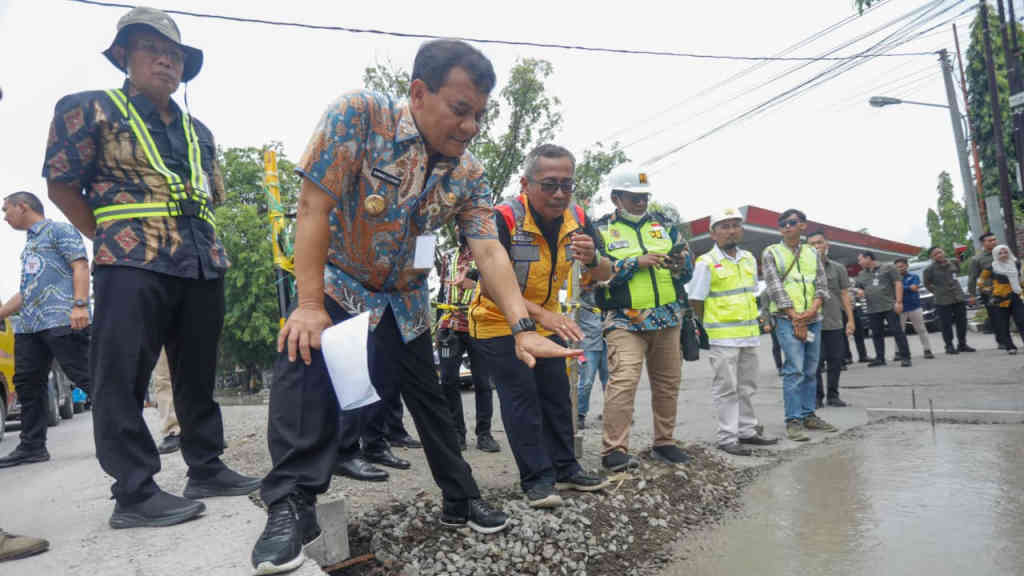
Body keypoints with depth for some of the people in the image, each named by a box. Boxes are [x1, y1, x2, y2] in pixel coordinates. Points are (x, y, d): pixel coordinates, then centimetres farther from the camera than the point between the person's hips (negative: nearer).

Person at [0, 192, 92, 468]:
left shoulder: (58, 230, 3)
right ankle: (32, 446, 14)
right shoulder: (29, 244, 29)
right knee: (27, 383, 7)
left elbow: (80, 265, -12)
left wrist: (80, 305, -23)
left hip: (61, 320, -9)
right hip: (28, 325, 9)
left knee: (86, 376, -13)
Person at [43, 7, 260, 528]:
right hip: (133, 264, -6)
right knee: (123, 378, -5)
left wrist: (200, 241, 11)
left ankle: (206, 469, 20)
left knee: (198, 374, 10)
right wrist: (111, 243, -3)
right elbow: (61, 184, 0)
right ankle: (134, 493, 1)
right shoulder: (90, 109, 4)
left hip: (203, 265, 6)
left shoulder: (198, 131, 19)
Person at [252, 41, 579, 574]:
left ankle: (460, 499, 25)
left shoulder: (468, 174, -11)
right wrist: (310, 306, -28)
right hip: (338, 283, -3)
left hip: (405, 298, 4)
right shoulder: (358, 116, -24)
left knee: (428, 397, 8)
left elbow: (489, 252, -15)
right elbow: (314, 208, -25)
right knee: (303, 361, -28)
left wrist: (523, 329, -28)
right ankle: (290, 505, -14)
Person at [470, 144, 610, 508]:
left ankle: (565, 468, 23)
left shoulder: (576, 219, -8)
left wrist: (592, 259, -29)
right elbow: (491, 285, -34)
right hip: (499, 322, -6)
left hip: (546, 321, 6)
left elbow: (604, 276, -4)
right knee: (521, 398, -6)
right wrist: (540, 314, -46)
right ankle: (536, 478, 4)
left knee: (557, 395, 10)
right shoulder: (504, 219, -27)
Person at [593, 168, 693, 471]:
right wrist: (636, 262, -16)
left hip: (667, 320, 5)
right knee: (623, 380, -16)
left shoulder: (662, 224, 14)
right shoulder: (602, 231, 2)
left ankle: (664, 442, 26)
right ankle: (614, 450, -8)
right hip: (626, 322, -5)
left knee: (668, 382, 11)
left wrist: (681, 262, -9)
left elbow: (689, 268, 15)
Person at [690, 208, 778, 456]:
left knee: (747, 386, 15)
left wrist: (752, 320, 13)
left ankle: (747, 431, 28)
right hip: (723, 337, -7)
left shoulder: (749, 259, 11)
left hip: (750, 334, 7)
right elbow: (696, 301, -8)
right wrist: (712, 326, -2)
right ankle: (727, 438, 7)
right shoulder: (706, 262, -10)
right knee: (727, 388, -1)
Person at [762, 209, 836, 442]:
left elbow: (822, 285, 8)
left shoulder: (812, 253, 14)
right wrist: (796, 318, -12)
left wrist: (813, 310, -10)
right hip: (787, 319, -5)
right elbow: (775, 288, -6)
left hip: (813, 319, 5)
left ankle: (808, 415, 18)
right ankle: (793, 421, -6)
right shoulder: (771, 253, 1)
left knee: (810, 370, 9)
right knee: (794, 369, -11)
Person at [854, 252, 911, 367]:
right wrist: (859, 291, -1)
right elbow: (857, 287, 25)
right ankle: (880, 358, 14)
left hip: (889, 307, -5)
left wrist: (898, 302, -11)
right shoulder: (861, 274, 18)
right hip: (872, 310, 5)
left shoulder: (888, 269, 3)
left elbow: (898, 284, -2)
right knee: (876, 334, 7)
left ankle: (905, 357, -2)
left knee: (897, 331, -6)